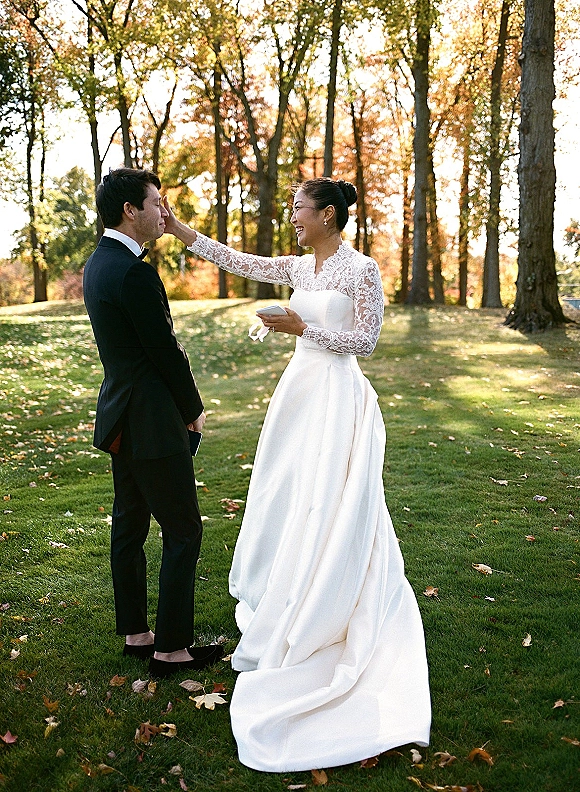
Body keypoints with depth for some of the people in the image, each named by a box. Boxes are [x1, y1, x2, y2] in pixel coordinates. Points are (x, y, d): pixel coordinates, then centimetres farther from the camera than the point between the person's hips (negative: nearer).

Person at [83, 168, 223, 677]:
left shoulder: (99, 262, 10)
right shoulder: (135, 273, -22)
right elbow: (167, 352, -16)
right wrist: (194, 411, -4)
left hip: (120, 418, 10)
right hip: (151, 423, -10)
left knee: (129, 526, 16)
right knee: (184, 532, 0)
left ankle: (134, 633, 29)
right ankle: (172, 648, 10)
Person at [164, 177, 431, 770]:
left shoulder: (362, 270, -11)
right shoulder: (300, 267, 10)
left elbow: (365, 340, -12)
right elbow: (238, 262, 9)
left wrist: (303, 326, -18)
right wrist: (179, 230, 6)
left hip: (335, 394, -8)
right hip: (299, 388, 8)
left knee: (327, 504, -1)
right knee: (288, 495, 14)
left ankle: (313, 622, 12)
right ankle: (284, 598, 30)